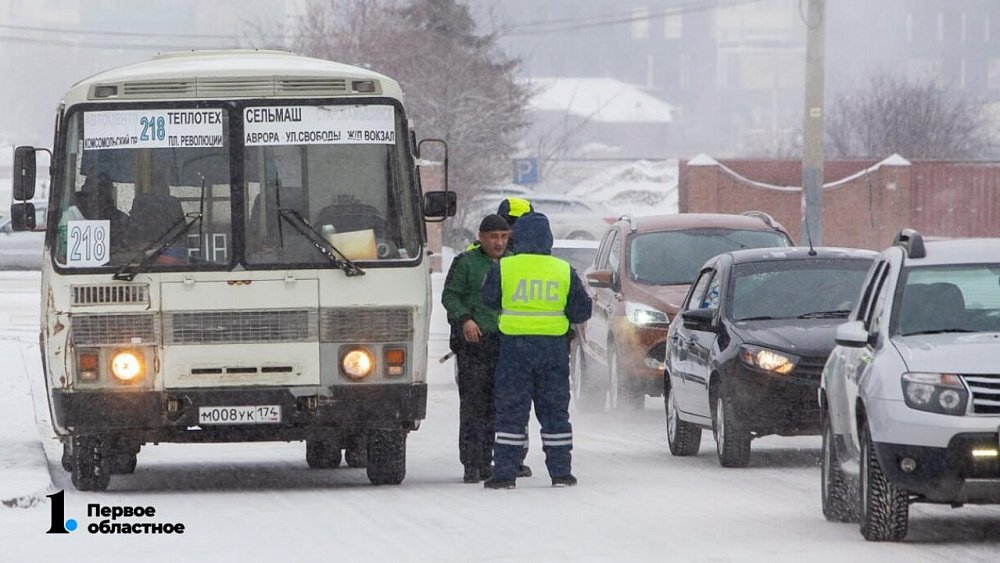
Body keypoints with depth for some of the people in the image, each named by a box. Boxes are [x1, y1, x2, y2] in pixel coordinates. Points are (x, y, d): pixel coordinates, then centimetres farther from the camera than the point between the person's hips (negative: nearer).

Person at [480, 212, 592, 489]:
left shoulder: (502, 268, -4)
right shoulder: (564, 271, 1)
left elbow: (488, 301, 9)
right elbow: (581, 311, 4)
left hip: (515, 345, -2)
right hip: (554, 346, 2)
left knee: (511, 411, 2)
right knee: (554, 410, 10)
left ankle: (505, 473, -1)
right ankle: (560, 472, 8)